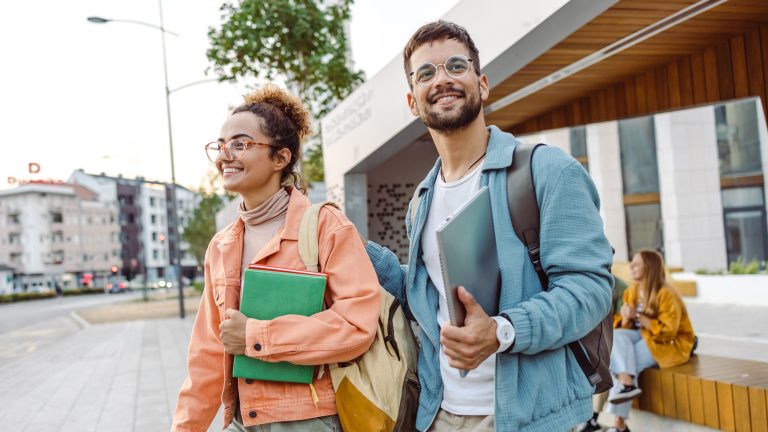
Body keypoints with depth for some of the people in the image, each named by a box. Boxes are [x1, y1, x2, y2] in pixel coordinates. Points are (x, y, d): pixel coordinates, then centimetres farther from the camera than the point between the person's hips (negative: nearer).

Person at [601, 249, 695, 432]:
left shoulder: (666, 294, -18)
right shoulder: (633, 290, 2)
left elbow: (667, 332, -24)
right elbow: (626, 326, 8)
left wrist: (638, 316, -27)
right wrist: (626, 318, -16)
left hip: (668, 344, -6)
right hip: (643, 336, 6)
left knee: (630, 360, -27)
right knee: (615, 336, -24)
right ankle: (627, 383, -36)